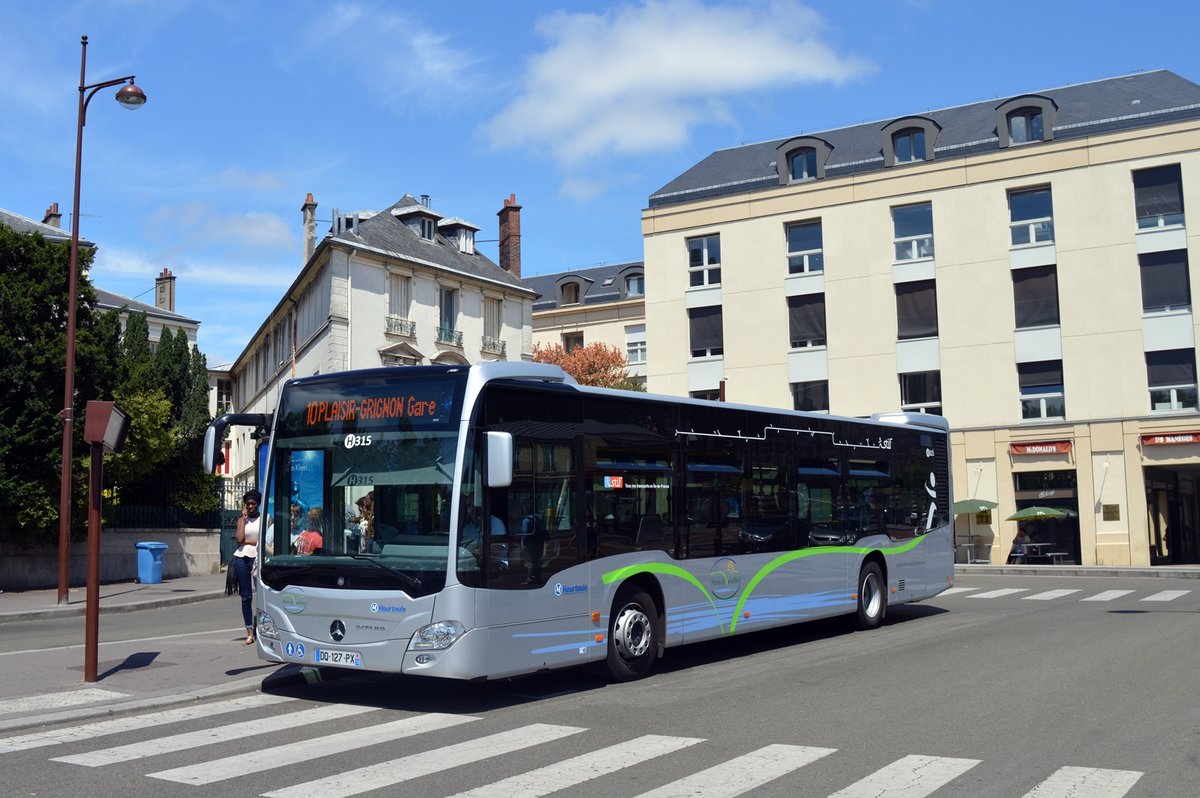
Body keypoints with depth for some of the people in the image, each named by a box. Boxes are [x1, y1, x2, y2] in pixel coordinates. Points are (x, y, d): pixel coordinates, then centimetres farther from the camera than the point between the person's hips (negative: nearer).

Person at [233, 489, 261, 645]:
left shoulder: (264, 519, 5)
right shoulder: (241, 519, 11)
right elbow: (239, 539, -4)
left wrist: (247, 541, -3)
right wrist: (244, 518, -1)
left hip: (257, 558, -2)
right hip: (242, 558, 2)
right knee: (246, 597, 3)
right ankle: (249, 631, 5)